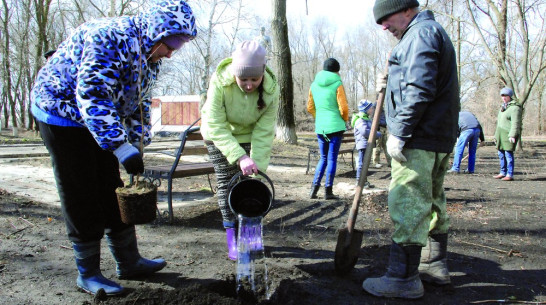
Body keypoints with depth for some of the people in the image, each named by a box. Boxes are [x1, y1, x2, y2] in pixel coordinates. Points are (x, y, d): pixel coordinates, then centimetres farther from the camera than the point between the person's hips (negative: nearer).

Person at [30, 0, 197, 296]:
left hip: (98, 121, 9)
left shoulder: (150, 55, 2)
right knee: (82, 199, -3)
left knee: (113, 192, 11)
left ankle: (129, 263, 22)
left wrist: (138, 143, 4)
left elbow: (140, 103, 10)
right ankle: (87, 274, 11)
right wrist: (121, 147, -37)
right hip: (62, 113, -9)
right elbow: (91, 96, -35)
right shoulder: (110, 37, -28)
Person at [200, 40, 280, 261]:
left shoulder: (271, 89, -27)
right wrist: (240, 157, -43)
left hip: (249, 136, 2)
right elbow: (216, 127, -33)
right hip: (219, 136, -1)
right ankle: (232, 237, 3)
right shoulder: (220, 82, -34)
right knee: (226, 183, -6)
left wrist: (257, 166, -30)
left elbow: (264, 132, -23)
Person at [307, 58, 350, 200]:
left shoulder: (314, 84, 7)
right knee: (332, 159, 2)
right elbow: (344, 108, -9)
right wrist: (345, 119, 10)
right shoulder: (337, 84, -7)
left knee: (323, 158, 16)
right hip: (336, 126, -4)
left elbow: (310, 108, 12)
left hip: (320, 127, 5)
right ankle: (328, 191, 5)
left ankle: (314, 188, 9)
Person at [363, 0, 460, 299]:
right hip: (439, 139, 11)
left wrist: (399, 132, -20)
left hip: (418, 140, -11)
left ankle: (404, 278, -2)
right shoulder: (433, 32, 24)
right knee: (431, 201, 16)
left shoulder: (421, 33, -10)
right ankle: (435, 264, 27)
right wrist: (391, 85, 12)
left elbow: (420, 90, -21)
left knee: (407, 205, -8)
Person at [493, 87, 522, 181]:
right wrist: (496, 135, 23)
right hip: (501, 134, 9)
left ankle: (510, 175, -7)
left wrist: (512, 135, -24)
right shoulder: (503, 107, 20)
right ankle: (503, 172, 20)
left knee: (508, 153, -10)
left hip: (509, 134, -9)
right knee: (501, 153, 11)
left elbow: (515, 123, -17)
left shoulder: (515, 107, -9)